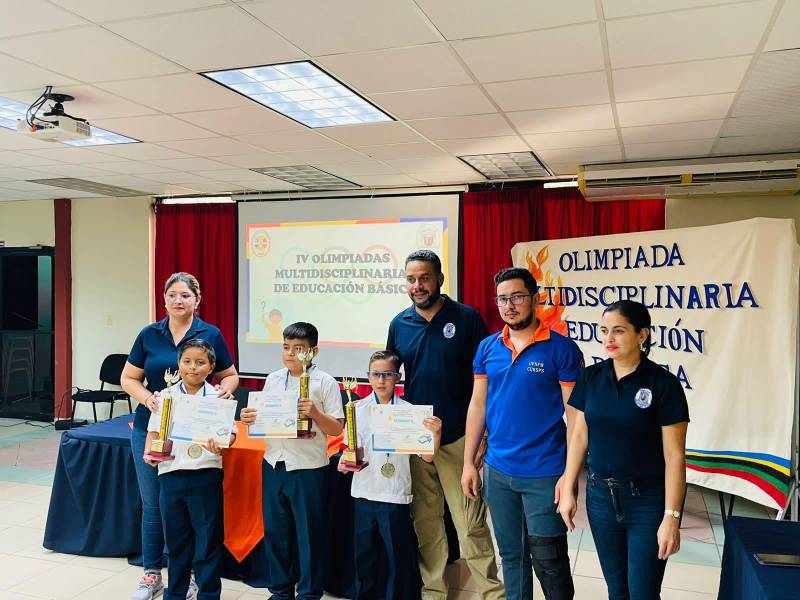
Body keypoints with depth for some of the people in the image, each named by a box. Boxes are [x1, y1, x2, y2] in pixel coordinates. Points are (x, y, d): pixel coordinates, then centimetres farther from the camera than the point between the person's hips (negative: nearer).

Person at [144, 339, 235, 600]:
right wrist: (149, 453, -8)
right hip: (171, 474, 3)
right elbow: (154, 432, 9)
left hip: (205, 475, -2)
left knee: (208, 540, 4)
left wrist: (220, 445, -22)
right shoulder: (166, 397, 4)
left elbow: (230, 433, -2)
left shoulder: (217, 398, -2)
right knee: (175, 539, 16)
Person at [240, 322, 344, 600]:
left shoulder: (325, 382, -7)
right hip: (273, 464, 5)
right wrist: (250, 417, -7)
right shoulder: (273, 379, 6)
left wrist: (315, 413, -23)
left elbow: (336, 429, -7)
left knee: (310, 534, 6)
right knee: (274, 530, 15)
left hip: (308, 468, -4)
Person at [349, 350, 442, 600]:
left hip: (395, 495, -3)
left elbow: (427, 456, -9)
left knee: (400, 556, 6)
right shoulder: (359, 409, 0)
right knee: (364, 554, 16)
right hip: (364, 492, 3)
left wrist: (435, 433, -26)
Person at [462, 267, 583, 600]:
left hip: (545, 473, -4)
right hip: (497, 470, 4)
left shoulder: (562, 349, -9)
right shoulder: (487, 348, 4)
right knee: (511, 555, 17)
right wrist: (469, 462, 6)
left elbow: (575, 415, -9)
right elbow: (478, 405, 8)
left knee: (548, 561, 7)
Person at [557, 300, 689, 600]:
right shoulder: (591, 377, 0)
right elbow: (579, 436, 6)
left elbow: (674, 455, -11)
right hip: (600, 496, 4)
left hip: (647, 500, -4)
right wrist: (568, 491, 5)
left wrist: (671, 516, -14)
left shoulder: (664, 384, -13)